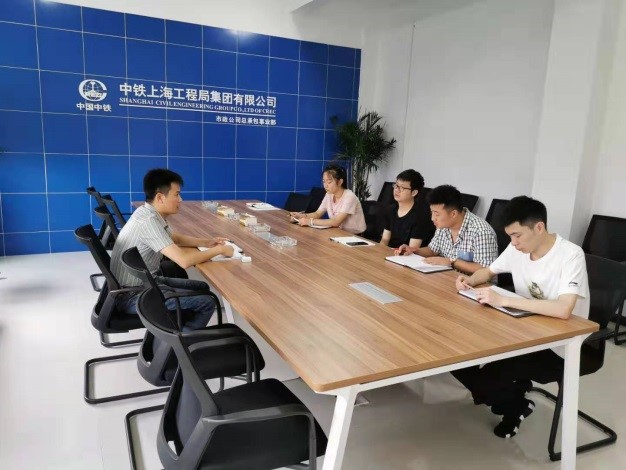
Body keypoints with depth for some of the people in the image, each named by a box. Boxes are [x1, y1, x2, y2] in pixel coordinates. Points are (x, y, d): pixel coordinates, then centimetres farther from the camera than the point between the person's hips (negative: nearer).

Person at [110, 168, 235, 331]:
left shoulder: (150, 213, 2)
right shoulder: (148, 220, -26)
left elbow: (173, 237, 20)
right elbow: (184, 261, -32)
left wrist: (206, 242, 5)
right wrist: (218, 250, -17)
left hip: (144, 282, 10)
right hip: (133, 296, -10)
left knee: (202, 288, 16)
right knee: (207, 303, -12)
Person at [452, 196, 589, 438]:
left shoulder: (571, 255, -22)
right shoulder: (517, 248, -3)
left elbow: (563, 310, -37)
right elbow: (488, 272, 16)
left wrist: (503, 300, -36)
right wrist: (469, 280, -7)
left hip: (561, 347, -7)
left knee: (493, 374, -25)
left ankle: (516, 405, 10)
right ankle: (511, 394, 13)